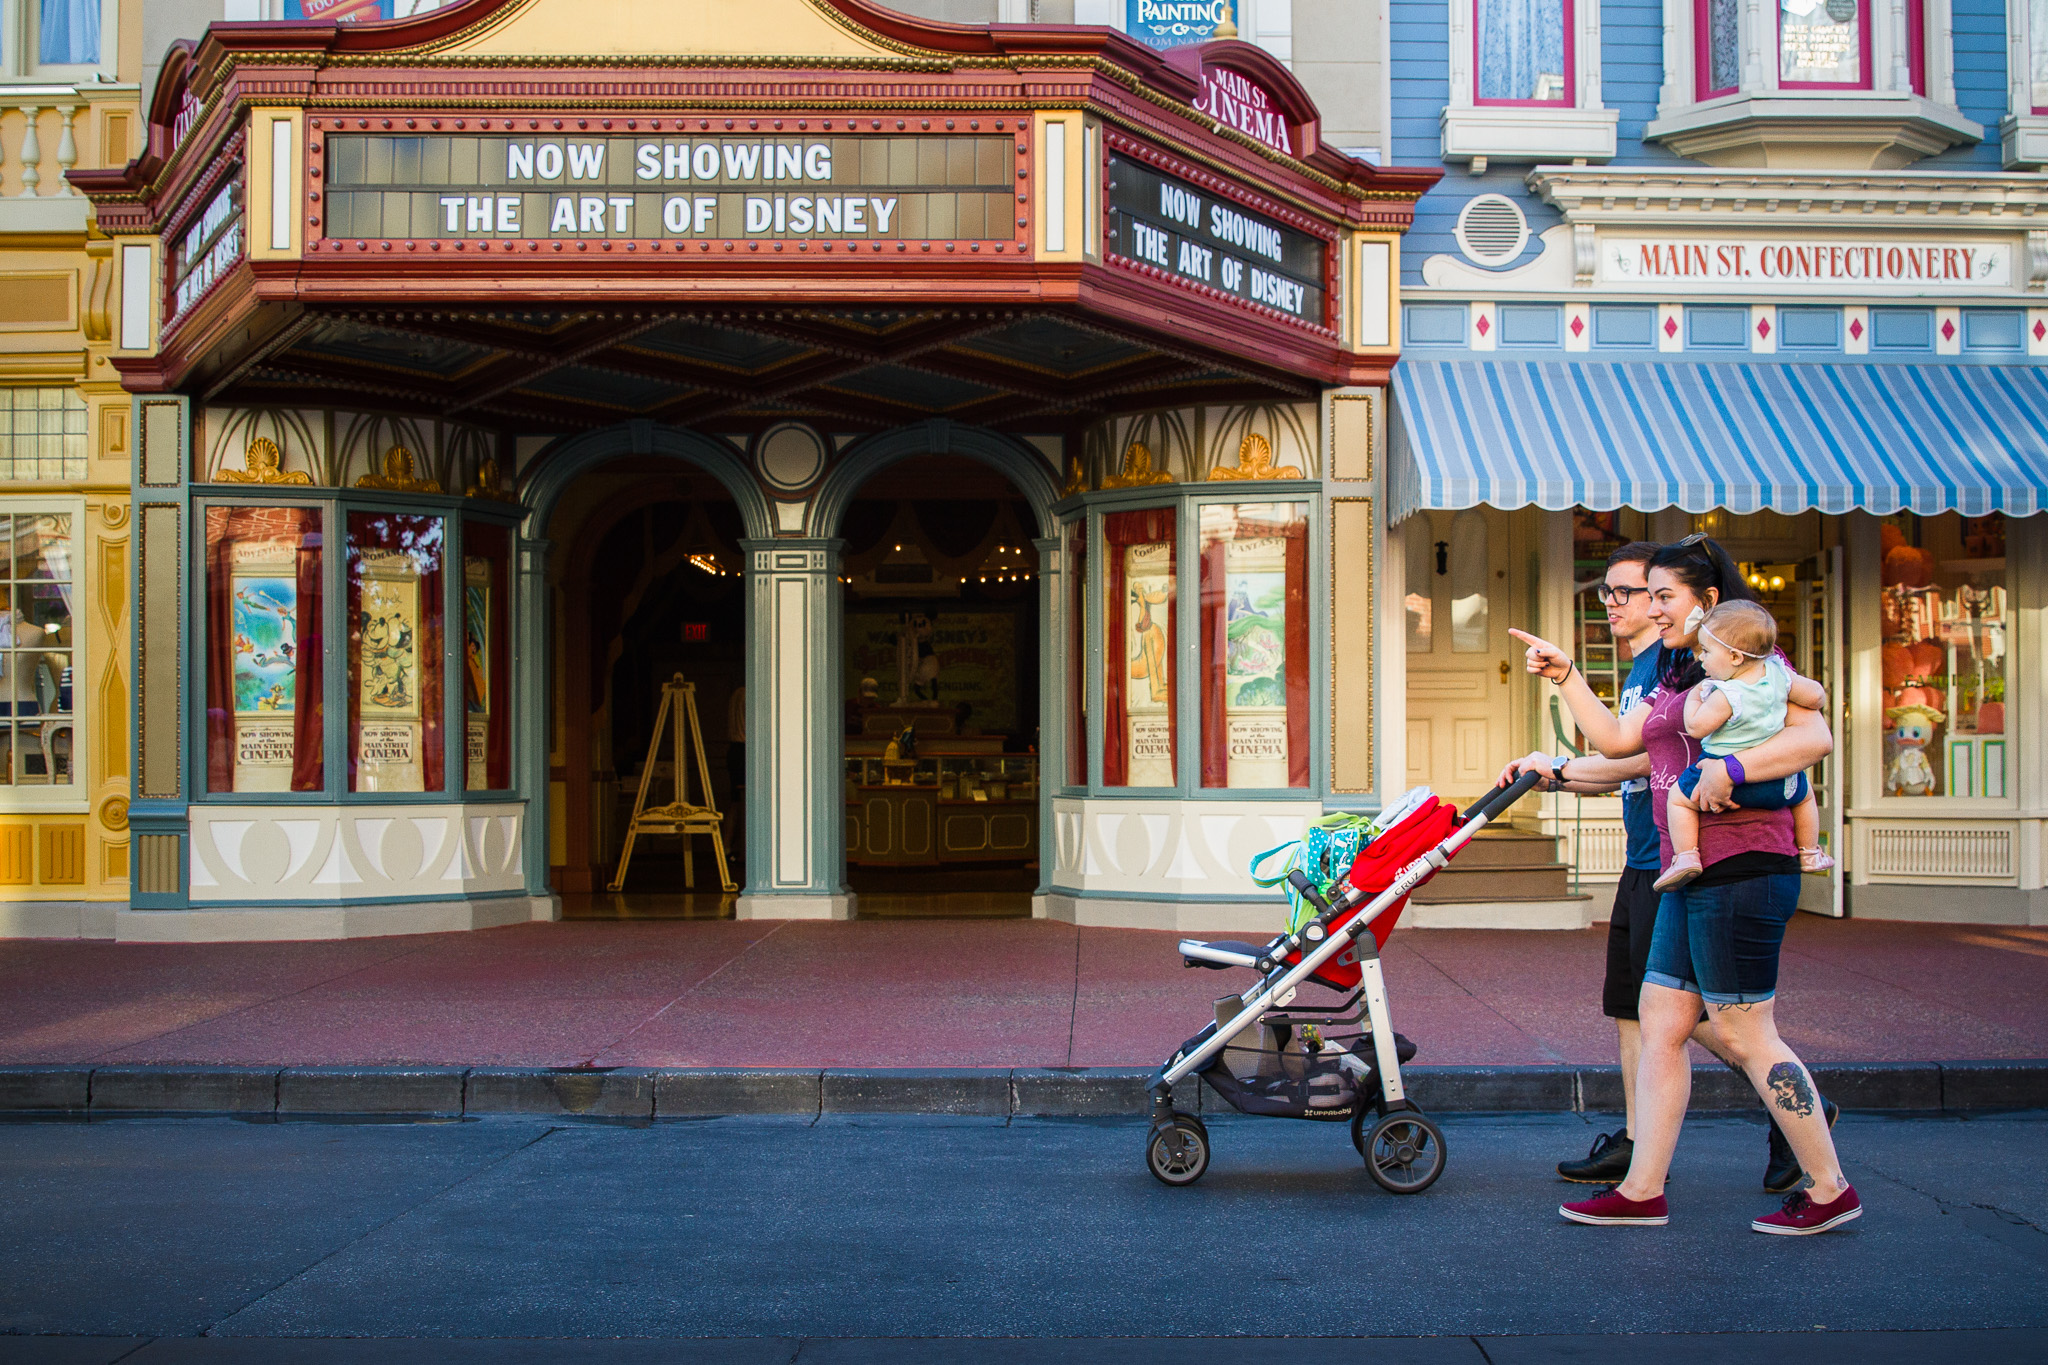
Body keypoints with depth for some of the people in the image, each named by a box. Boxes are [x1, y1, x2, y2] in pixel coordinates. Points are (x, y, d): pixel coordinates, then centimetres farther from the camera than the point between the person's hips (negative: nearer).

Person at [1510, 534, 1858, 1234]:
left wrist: (1729, 769, -31)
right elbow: (1616, 738, 23)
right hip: (1692, 877, 10)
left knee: (1745, 1037, -5)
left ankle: (1829, 1189, 8)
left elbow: (1816, 736, -22)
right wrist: (1564, 673, 19)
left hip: (1740, 872, -10)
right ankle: (1643, 1190, 13)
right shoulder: (1680, 677, 20)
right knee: (1659, 1021, 9)